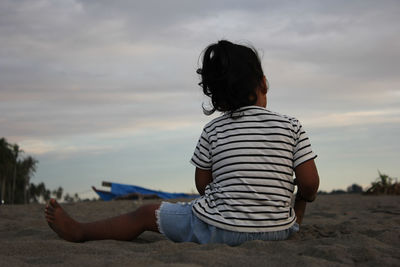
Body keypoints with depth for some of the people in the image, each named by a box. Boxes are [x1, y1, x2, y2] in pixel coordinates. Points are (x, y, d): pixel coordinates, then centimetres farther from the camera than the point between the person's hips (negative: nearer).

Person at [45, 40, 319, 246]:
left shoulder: (213, 130, -2)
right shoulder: (291, 126, -2)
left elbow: (203, 184, 4)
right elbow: (310, 184, -4)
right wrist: (302, 198, 19)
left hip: (220, 230, -1)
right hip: (279, 231, 2)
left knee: (146, 213, 18)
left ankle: (79, 231, 32)